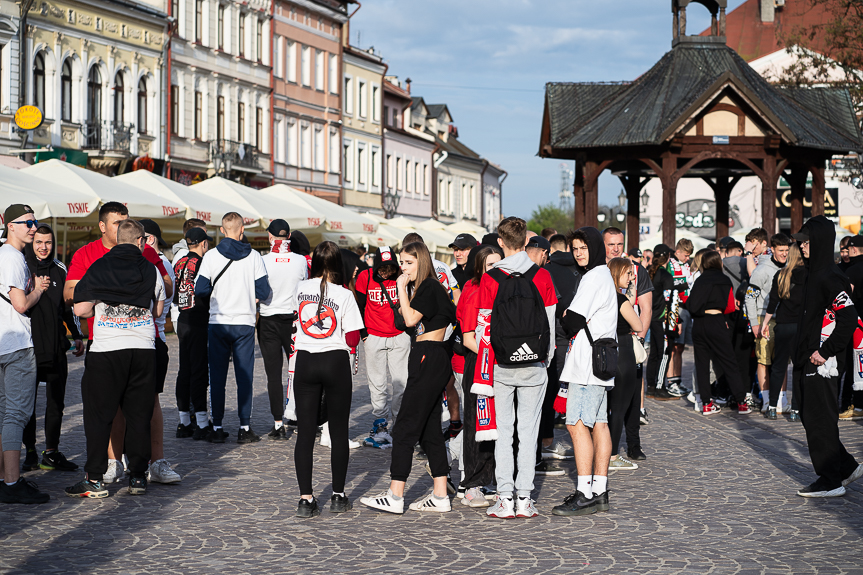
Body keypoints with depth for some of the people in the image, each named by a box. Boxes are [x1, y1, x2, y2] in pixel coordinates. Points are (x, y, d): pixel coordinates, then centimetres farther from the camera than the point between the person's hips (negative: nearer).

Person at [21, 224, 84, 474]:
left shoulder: (59, 269, 10)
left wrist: (77, 335, 17)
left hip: (56, 344, 4)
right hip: (28, 344, -4)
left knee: (56, 401, 5)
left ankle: (51, 451, 13)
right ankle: (30, 452, 12)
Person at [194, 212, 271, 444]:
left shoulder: (211, 256, -4)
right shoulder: (254, 257, -3)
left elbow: (200, 290, -5)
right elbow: (264, 292, -3)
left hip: (217, 323, 0)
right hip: (244, 322, 0)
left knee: (217, 377, 7)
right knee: (245, 376, 5)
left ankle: (217, 428, 8)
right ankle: (245, 428, 4)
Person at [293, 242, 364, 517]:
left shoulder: (301, 288, 1)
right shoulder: (344, 295, -8)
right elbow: (352, 339, -7)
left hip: (305, 362, 2)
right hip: (336, 363, -2)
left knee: (305, 432, 4)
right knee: (338, 432, 9)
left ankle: (306, 499, 0)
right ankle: (338, 496, 15)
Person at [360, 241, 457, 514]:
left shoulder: (430, 287, -11)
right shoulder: (426, 287, 19)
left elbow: (411, 319, -21)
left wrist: (402, 288, -15)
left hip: (428, 358, -11)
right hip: (431, 360, 11)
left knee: (405, 428, -8)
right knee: (430, 429, 10)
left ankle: (395, 497, -6)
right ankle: (440, 496, 11)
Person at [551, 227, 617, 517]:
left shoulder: (595, 277, -12)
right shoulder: (602, 275, 21)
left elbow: (572, 321, -15)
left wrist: (566, 318, 4)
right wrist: (573, 320, 3)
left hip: (588, 361, -11)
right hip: (598, 361, 11)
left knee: (577, 424, -12)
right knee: (598, 424, 9)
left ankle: (585, 495, -13)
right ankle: (599, 491, 11)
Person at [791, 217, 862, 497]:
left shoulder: (829, 277, -17)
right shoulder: (815, 273, 13)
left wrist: (825, 351, -21)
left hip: (823, 361, -10)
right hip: (813, 357, 10)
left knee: (820, 419, -3)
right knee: (810, 416, 15)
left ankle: (831, 481, 6)